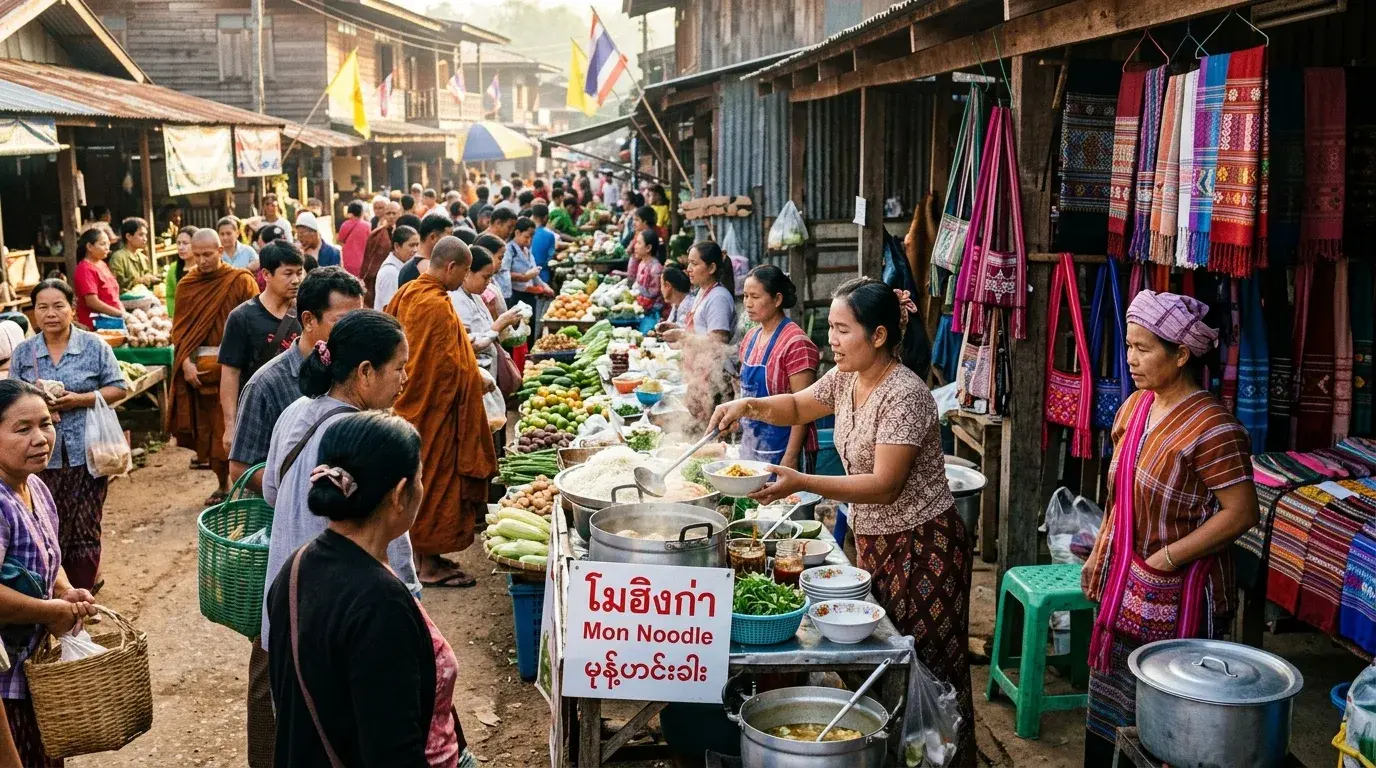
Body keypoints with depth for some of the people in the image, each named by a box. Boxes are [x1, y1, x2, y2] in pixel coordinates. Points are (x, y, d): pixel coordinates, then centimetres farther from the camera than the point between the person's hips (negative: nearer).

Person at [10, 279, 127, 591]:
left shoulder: (94, 346, -1)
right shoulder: (23, 353, 6)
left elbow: (118, 388, 0)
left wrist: (80, 399, -15)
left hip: (88, 453, -2)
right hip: (43, 456, 2)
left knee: (85, 530, 2)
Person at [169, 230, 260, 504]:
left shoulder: (241, 281, -2)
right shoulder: (186, 285, 9)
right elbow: (180, 328, 8)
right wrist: (186, 362, -6)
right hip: (197, 368, 4)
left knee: (229, 428, -5)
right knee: (206, 427, 5)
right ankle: (222, 483, 15)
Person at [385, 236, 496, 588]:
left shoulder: (406, 293, 6)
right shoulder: (438, 306, -22)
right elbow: (451, 366, -20)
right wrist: (476, 381, -4)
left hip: (408, 404, 9)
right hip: (434, 410, -9)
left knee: (413, 479, 15)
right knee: (435, 480, 0)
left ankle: (421, 555, 26)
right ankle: (430, 564, 9)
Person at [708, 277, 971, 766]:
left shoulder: (904, 395, -23)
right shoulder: (846, 378, 3)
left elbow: (885, 486, -26)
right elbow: (798, 407, 21)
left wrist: (800, 483, -32)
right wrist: (749, 406, 2)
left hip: (921, 545, -8)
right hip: (873, 539, 8)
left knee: (926, 672, 2)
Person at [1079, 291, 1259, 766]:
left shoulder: (1211, 427, -21)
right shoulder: (1136, 406, 4)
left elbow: (1242, 513, -22)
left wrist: (1166, 558, -20)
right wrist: (1099, 554, 11)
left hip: (1177, 596, -8)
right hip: (1123, 585, 8)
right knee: (1109, 706, 18)